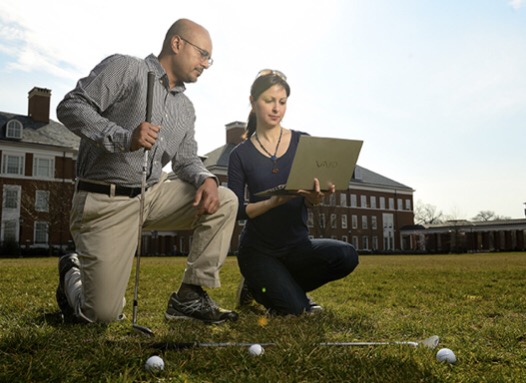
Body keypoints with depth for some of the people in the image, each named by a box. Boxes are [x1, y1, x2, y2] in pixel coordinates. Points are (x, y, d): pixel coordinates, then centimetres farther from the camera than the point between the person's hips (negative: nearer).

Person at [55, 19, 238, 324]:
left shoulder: (186, 108, 17)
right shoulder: (125, 67, -4)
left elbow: (186, 161, 13)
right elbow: (71, 107, -12)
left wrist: (206, 179, -11)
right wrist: (125, 138, -27)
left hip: (153, 195, 7)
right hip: (106, 201, -6)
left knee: (225, 202, -10)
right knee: (103, 315, -9)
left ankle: (189, 296, -2)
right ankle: (73, 274, 28)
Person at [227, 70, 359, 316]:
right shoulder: (241, 154, -2)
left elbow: (314, 191, -2)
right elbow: (237, 210, -7)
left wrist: (314, 199, -28)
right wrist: (274, 202, -26)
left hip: (296, 245, 2)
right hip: (258, 249, -2)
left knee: (346, 256, -25)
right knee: (292, 308, -23)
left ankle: (290, 287, 3)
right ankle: (254, 286, 12)